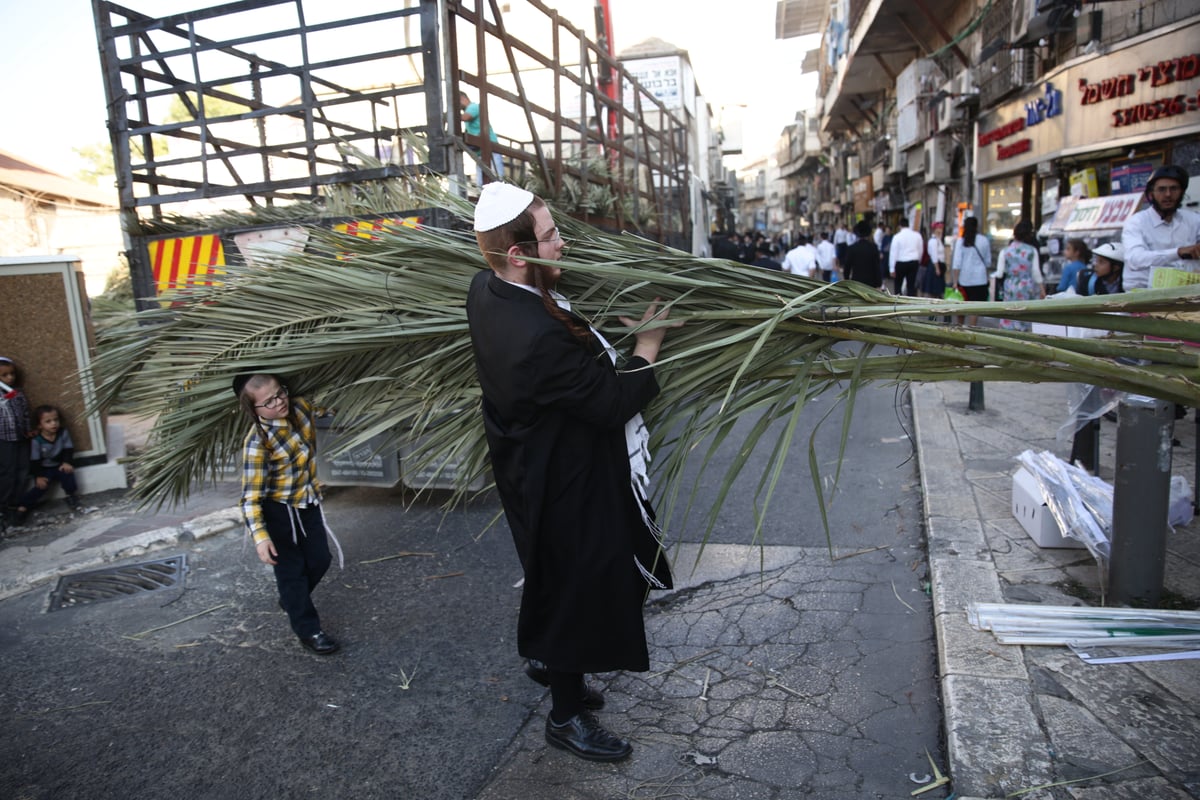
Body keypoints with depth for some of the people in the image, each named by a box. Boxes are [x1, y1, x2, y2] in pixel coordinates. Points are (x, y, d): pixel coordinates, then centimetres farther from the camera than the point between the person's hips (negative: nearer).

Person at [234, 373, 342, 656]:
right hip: (278, 511, -6)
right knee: (291, 570, 5)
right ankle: (308, 630, 21)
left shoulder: (301, 407, -10)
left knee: (320, 560, 16)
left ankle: (291, 600, 44)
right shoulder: (257, 442, -27)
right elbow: (251, 495, -27)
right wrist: (260, 535, -35)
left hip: (309, 503, 6)